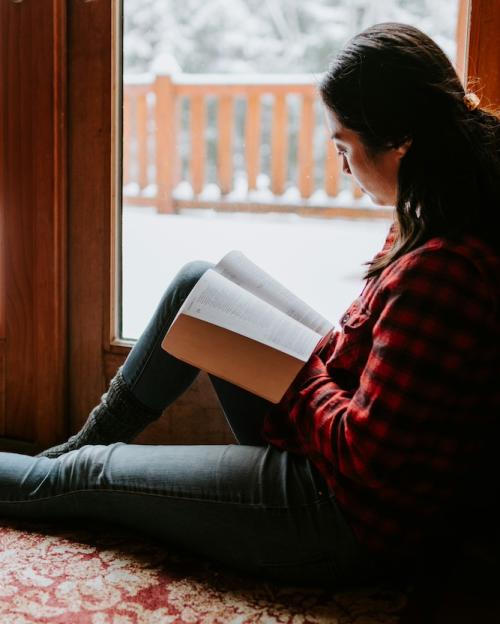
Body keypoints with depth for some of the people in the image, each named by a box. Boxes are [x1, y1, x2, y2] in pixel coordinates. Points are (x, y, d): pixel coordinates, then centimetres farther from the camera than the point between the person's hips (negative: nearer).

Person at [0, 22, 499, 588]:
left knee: (88, 476, 4)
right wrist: (316, 354, -2)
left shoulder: (439, 273, -33)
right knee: (196, 283, 11)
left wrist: (296, 368, -12)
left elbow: (363, 453, -27)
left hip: (358, 525, -9)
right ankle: (93, 438, 26)